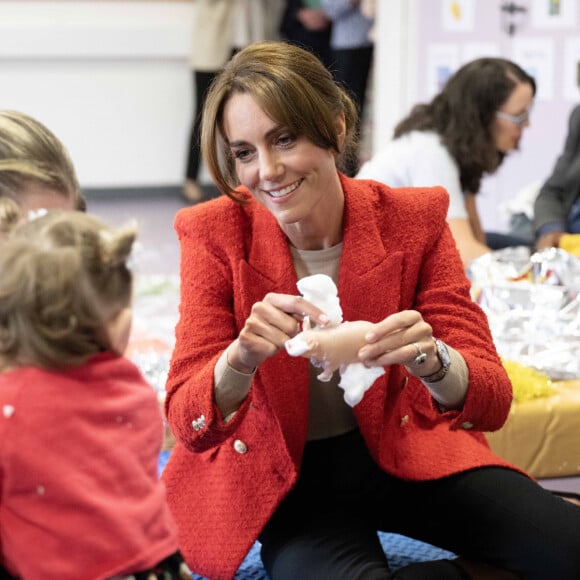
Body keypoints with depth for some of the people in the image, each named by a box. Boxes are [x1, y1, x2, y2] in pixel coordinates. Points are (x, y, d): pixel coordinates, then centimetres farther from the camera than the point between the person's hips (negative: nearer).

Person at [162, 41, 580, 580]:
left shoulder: (413, 219, -11)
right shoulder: (215, 233, -12)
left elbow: (492, 401, -13)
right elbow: (188, 423, -16)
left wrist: (432, 362, -37)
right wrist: (241, 358, -38)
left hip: (406, 453, 1)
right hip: (280, 476, -1)